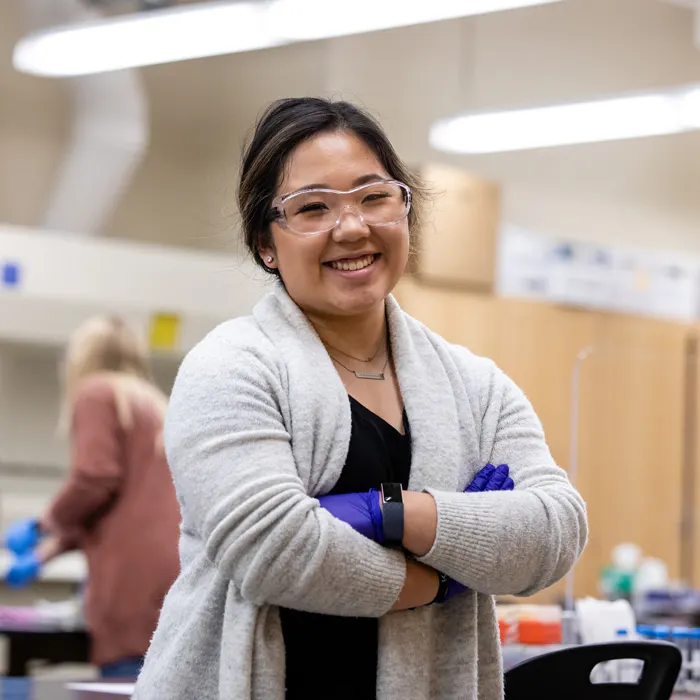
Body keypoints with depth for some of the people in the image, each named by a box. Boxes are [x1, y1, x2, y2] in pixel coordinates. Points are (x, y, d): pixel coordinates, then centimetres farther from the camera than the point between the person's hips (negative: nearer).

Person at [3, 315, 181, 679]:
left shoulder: (96, 392, 4)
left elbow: (95, 478, -11)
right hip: (176, 577, 7)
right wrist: (49, 549, 39)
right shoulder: (155, 404, 28)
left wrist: (44, 526, 6)